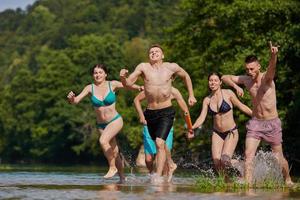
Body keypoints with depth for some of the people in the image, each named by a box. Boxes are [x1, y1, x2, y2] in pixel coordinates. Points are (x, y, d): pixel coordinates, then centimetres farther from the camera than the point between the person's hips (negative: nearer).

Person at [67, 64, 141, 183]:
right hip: (101, 124, 3)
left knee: (103, 141, -28)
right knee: (114, 153, 11)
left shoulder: (112, 85, -8)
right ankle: (122, 177, 27)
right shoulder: (90, 88, -5)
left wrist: (139, 88, -16)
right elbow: (76, 100, -11)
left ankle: (112, 167, -11)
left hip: (115, 121, -3)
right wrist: (71, 98, -34)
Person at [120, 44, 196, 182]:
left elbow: (186, 76, 18)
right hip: (150, 113, 3)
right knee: (158, 144, 18)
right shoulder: (143, 67, -1)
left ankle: (158, 176, -21)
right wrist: (123, 77, -27)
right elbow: (128, 83, -5)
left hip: (166, 112, -3)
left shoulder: (171, 67, -1)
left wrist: (191, 95, 16)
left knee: (160, 143, -20)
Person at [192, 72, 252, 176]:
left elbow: (241, 106, 3)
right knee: (217, 163, -8)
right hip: (217, 134, 4)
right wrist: (192, 127, -21)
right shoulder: (207, 100, 3)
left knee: (225, 160, -22)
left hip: (231, 132, -4)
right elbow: (202, 117, -3)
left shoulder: (228, 94, -7)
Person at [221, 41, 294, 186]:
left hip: (272, 124, -3)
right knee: (248, 154, -15)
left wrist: (273, 55, -63)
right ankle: (247, 183, -15)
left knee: (279, 157, 9)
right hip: (255, 123, 3)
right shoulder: (246, 80, -2)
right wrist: (236, 86, -16)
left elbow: (272, 67, -39)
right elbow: (225, 77, 6)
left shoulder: (266, 78, -16)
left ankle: (288, 180, 33)